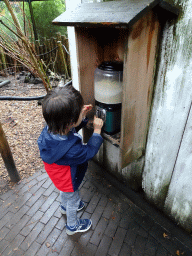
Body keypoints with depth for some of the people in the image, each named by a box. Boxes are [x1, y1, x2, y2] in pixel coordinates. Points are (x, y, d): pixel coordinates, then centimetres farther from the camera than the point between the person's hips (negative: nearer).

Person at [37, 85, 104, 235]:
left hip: (58, 175, 7)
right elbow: (90, 151, -27)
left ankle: (65, 207, 69)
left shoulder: (51, 129, -27)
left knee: (65, 192, 36)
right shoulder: (71, 150, -48)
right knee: (73, 200, 24)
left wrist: (82, 116, -16)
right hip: (68, 180, -6)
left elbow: (70, 129, -5)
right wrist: (97, 130, -20)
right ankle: (72, 226, 54)